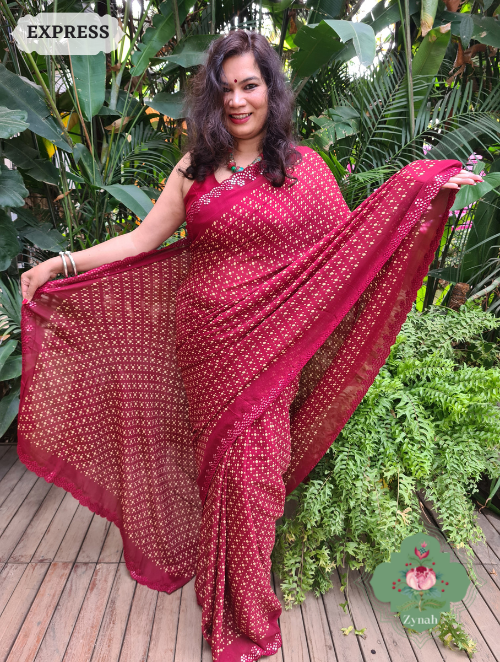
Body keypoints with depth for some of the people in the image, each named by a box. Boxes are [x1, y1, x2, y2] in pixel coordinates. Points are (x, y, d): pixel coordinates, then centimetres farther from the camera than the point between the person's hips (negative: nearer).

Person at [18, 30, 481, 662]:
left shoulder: (301, 166, 4)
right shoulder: (195, 167, 8)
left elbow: (347, 238, 4)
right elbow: (141, 241, 6)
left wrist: (424, 189, -2)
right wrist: (59, 264, 1)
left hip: (266, 346, -1)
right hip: (202, 341, 2)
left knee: (251, 465, 3)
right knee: (216, 457, 11)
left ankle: (247, 610, 31)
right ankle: (228, 608, 38)